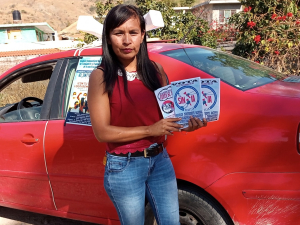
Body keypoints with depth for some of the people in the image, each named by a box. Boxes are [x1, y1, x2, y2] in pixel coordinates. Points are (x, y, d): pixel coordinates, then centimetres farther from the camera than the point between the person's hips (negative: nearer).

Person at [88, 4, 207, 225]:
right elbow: (102, 132, -15)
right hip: (124, 167, -4)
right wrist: (149, 130, -20)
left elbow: (169, 114, 8)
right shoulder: (101, 77, -12)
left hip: (161, 160, 4)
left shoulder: (156, 70, 1)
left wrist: (186, 124, -13)